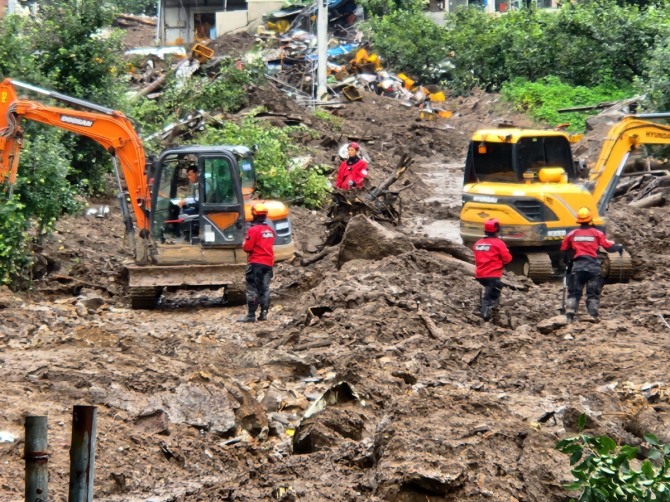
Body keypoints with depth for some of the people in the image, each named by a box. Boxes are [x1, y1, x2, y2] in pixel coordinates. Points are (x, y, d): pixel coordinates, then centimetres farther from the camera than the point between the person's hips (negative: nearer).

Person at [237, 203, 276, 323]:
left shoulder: (254, 230, -15)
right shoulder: (270, 230, 8)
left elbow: (247, 248, -15)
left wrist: (244, 244, 4)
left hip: (256, 263, -7)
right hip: (268, 263, 7)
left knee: (252, 289, -5)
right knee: (265, 289, 11)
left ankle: (251, 315, -9)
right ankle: (264, 314, 9)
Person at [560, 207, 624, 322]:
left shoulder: (572, 234, 5)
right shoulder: (597, 233, -1)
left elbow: (564, 250, 13)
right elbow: (609, 246, 1)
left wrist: (567, 262, 30)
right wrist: (619, 247, 22)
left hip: (577, 265, 1)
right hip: (593, 266, -1)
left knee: (574, 292, 6)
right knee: (593, 294, 7)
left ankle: (569, 315, -7)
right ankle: (593, 316, 1)